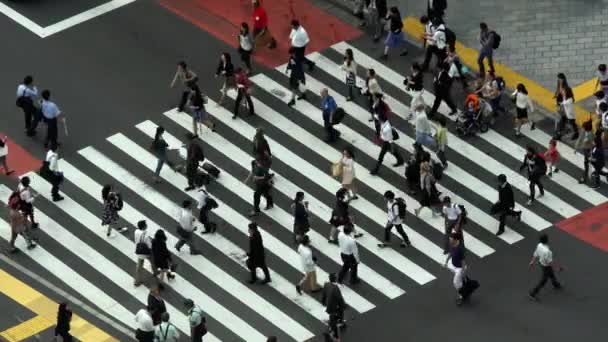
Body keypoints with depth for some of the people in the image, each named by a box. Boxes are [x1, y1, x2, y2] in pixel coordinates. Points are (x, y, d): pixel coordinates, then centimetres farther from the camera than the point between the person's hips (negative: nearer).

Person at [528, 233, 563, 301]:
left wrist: (532, 262, 10)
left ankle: (556, 285, 59)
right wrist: (559, 267, -18)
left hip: (541, 262, 8)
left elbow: (535, 254, -3)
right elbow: (550, 262, -29)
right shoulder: (547, 251, -42)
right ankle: (532, 293, 22)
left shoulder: (539, 245, -18)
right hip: (546, 267, -8)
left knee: (551, 274, 33)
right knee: (543, 281, 12)